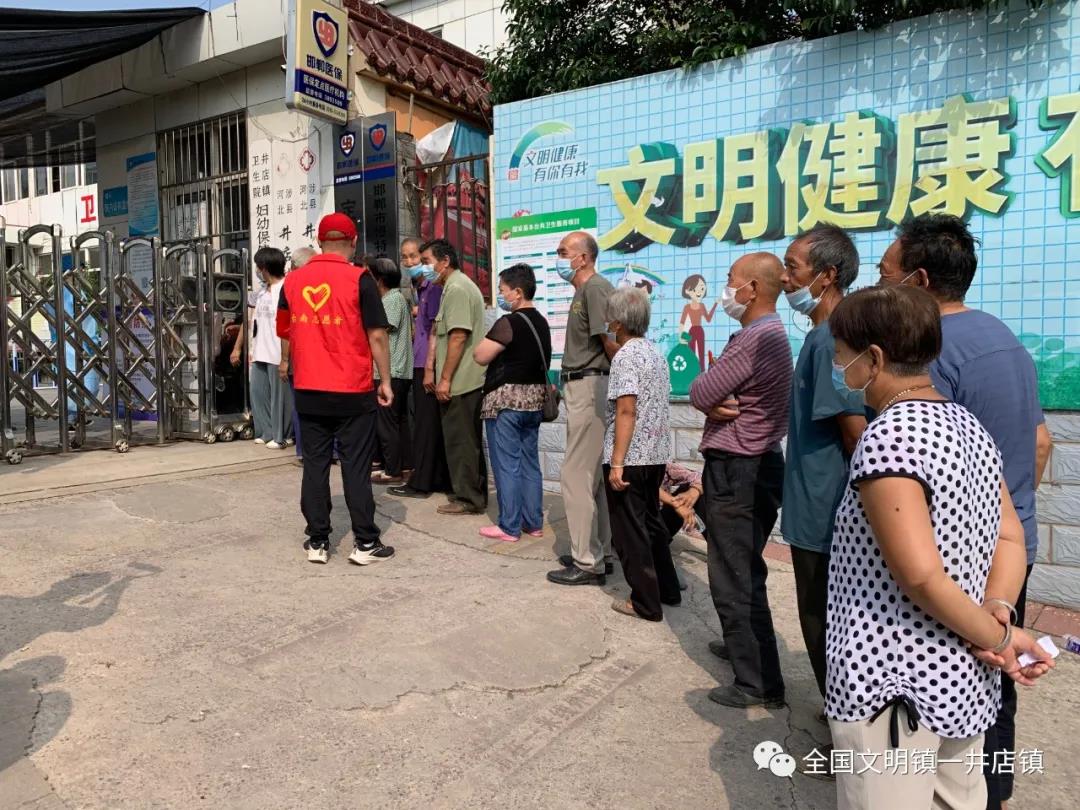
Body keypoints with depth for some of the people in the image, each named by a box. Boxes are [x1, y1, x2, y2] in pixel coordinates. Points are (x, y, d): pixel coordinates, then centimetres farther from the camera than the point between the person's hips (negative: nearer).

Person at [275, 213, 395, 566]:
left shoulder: (293, 280, 5)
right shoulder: (359, 279, -8)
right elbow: (377, 335, -9)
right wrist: (385, 381, -1)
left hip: (309, 390, 4)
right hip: (353, 391, -3)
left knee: (315, 464, 10)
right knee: (356, 467, 3)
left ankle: (317, 542, 16)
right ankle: (365, 543, 8)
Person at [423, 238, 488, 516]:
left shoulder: (456, 288, -14)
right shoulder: (458, 285, 19)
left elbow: (458, 337, -21)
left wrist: (445, 379, -19)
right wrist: (432, 370, 21)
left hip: (459, 380, -10)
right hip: (468, 379, 10)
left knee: (460, 440, -2)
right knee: (469, 440, 14)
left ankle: (467, 498, 6)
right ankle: (475, 494, 23)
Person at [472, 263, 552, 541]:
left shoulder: (508, 322, -15)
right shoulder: (541, 322, 12)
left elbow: (480, 356, -14)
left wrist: (489, 340, 4)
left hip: (507, 398, -8)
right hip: (534, 397, 8)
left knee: (507, 464, -1)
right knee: (530, 463, 12)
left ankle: (509, 527, 5)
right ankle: (534, 522, 18)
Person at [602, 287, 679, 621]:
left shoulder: (625, 356, -14)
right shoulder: (656, 353, 11)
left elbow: (626, 411, -21)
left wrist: (617, 463, -22)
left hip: (630, 457, -8)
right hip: (656, 455, 9)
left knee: (630, 530, 3)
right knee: (651, 521, 21)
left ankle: (646, 603, 10)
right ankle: (667, 588, 30)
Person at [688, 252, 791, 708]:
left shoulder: (753, 340, -21)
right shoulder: (772, 333, 14)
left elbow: (700, 395, -18)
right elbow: (718, 396, 12)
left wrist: (715, 402, 2)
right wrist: (723, 404, -8)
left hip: (736, 472, -11)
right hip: (757, 464, 11)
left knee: (734, 577, -2)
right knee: (745, 570, 23)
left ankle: (758, 683, 7)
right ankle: (743, 645, 39)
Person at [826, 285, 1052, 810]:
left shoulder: (887, 436, -22)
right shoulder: (971, 428, 6)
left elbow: (920, 575, -26)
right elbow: (1010, 537, 7)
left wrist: (997, 639, -12)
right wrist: (998, 619, -5)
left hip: (891, 684, -9)